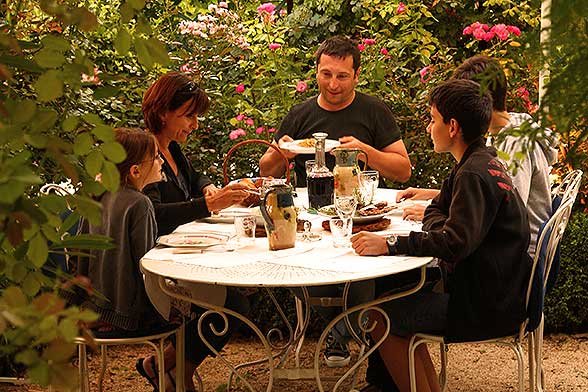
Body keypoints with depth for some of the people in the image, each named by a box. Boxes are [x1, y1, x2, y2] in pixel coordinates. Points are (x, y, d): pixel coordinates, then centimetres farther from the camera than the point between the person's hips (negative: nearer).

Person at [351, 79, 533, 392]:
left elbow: (456, 242, -31)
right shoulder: (483, 161, 11)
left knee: (381, 319, -8)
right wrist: (440, 229, -4)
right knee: (396, 299, 13)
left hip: (489, 307, -10)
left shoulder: (474, 174, -21)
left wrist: (389, 244, -29)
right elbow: (437, 212, 19)